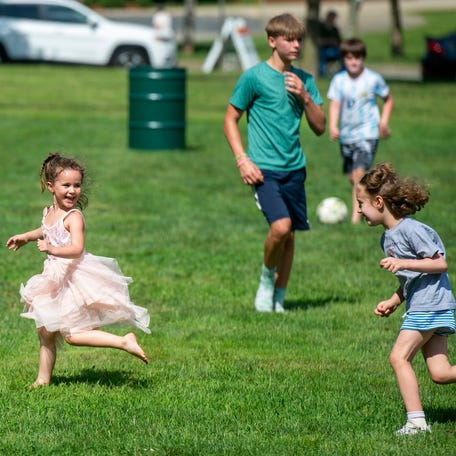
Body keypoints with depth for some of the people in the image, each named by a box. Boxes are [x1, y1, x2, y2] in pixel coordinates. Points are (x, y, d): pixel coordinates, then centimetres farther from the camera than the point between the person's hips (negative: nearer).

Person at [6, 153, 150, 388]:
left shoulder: (73, 217, -17)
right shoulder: (48, 212, 9)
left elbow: (76, 249, -31)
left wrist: (52, 249, -45)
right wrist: (25, 237, 42)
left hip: (74, 278, -8)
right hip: (55, 280, 8)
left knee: (72, 334, -14)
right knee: (45, 332, 14)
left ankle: (125, 342, -15)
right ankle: (43, 379, 27)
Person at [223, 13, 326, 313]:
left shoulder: (304, 80, 10)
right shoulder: (254, 77, -5)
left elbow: (320, 128, 11)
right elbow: (230, 120, 1)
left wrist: (304, 97, -5)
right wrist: (242, 159, -10)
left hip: (294, 168, 5)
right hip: (264, 169, -5)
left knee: (289, 234, 7)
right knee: (280, 226, -21)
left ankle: (278, 297, 21)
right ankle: (267, 280, 5)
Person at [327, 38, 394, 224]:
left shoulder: (373, 79, -4)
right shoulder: (339, 80, -1)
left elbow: (388, 99, 12)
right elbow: (335, 104, -7)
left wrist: (384, 121, 0)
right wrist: (333, 126, -23)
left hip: (368, 134, -4)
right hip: (346, 134, 4)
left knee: (359, 173, -19)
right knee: (352, 177, 13)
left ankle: (356, 215, -22)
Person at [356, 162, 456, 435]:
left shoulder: (410, 229, -14)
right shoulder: (388, 237, 15)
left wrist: (403, 263, -23)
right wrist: (393, 302, 10)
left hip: (430, 304, -9)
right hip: (420, 306, 9)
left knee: (399, 356, -13)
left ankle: (417, 420, -13)